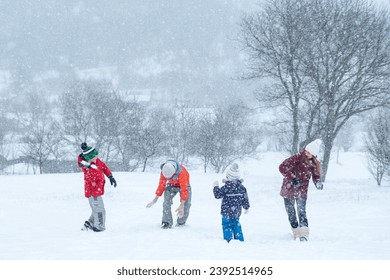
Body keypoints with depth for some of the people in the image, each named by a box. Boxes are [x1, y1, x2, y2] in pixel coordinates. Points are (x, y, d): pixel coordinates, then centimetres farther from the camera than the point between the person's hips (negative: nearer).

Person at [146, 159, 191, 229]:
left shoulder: (181, 173, -40)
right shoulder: (163, 172, -26)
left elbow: (184, 189, -38)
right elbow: (161, 185, -9)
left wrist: (182, 205, -41)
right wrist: (156, 198, -3)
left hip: (183, 185, -3)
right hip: (172, 185, 3)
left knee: (186, 206, -11)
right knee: (166, 202, -20)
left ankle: (181, 222, 12)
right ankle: (167, 222, -13)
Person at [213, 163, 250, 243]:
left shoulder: (226, 187, -16)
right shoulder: (241, 187, 1)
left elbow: (218, 195, -12)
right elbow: (245, 198, 9)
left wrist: (216, 187, 3)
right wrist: (246, 207, 22)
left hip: (227, 212, -6)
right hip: (237, 212, 6)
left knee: (227, 226, 1)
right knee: (236, 225, 18)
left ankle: (228, 239, -6)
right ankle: (240, 239, 20)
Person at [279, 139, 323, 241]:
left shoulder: (313, 163, -2)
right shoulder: (297, 158, -16)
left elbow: (316, 176, 11)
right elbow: (282, 167, -22)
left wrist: (318, 183, -13)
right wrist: (292, 178, -30)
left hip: (302, 191, 1)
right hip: (288, 190, -1)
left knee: (301, 212, -16)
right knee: (291, 213, 8)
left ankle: (304, 234, -23)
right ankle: (296, 233, 22)